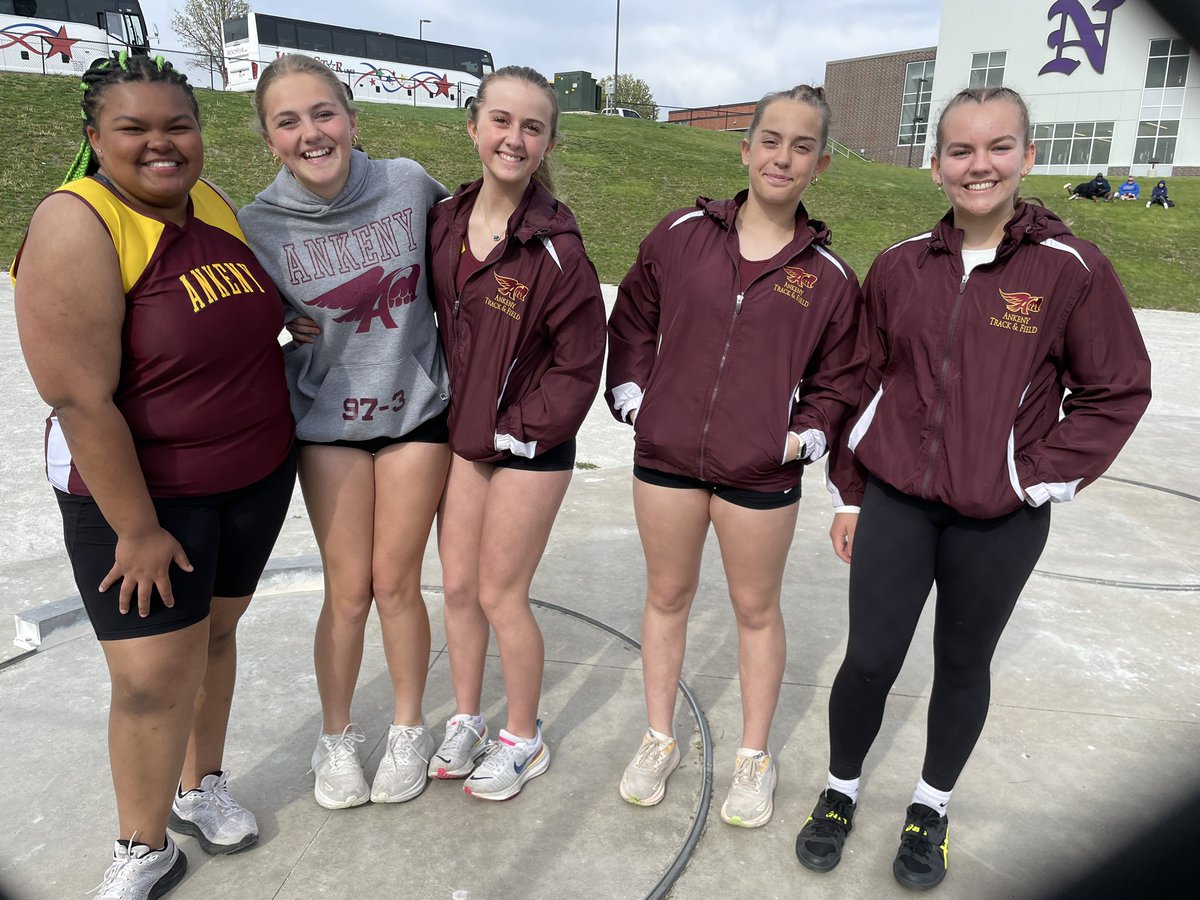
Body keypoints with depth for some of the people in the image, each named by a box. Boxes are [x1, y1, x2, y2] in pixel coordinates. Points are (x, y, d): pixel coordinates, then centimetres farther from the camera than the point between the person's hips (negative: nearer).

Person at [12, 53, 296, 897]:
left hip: (258, 475, 6)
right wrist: (137, 530, -18)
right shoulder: (77, 224, -18)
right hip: (137, 487, -5)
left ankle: (202, 784, 39)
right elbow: (80, 398, -21)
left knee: (213, 630, 18)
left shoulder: (214, 205, 1)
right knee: (153, 676, -1)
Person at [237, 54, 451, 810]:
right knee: (348, 591, 6)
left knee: (396, 582, 6)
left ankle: (409, 729, 30)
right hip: (329, 421, 0)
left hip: (417, 409, 0)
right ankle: (337, 737, 31)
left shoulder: (410, 185, -10)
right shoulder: (260, 226, -10)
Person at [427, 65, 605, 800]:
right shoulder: (445, 222, 0)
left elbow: (579, 366, -13)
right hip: (461, 436, 6)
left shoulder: (556, 247, -18)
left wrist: (513, 431, -12)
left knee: (500, 595, 4)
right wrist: (450, 415, 5)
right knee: (457, 585, 15)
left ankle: (524, 739, 28)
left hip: (530, 447, -6)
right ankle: (466, 722, 36)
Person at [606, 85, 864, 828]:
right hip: (665, 456, 2)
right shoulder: (681, 235, -1)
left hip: (761, 475, -1)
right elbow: (633, 319, 11)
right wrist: (632, 394, 3)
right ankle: (660, 740, 35)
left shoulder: (829, 275, -3)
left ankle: (755, 757, 34)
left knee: (757, 608, 13)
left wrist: (806, 435, -5)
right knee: (667, 595, 15)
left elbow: (841, 378, 7)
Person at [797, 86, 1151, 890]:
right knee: (869, 659, 5)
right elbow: (864, 385, 7)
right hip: (895, 501, 2)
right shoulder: (900, 267, 1)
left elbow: (1118, 390, 0)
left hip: (1000, 521, -1)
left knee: (963, 665, 15)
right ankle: (841, 792, 31)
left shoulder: (1071, 269, -7)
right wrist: (849, 495, 8)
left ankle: (932, 808, 38)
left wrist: (1040, 475, -8)